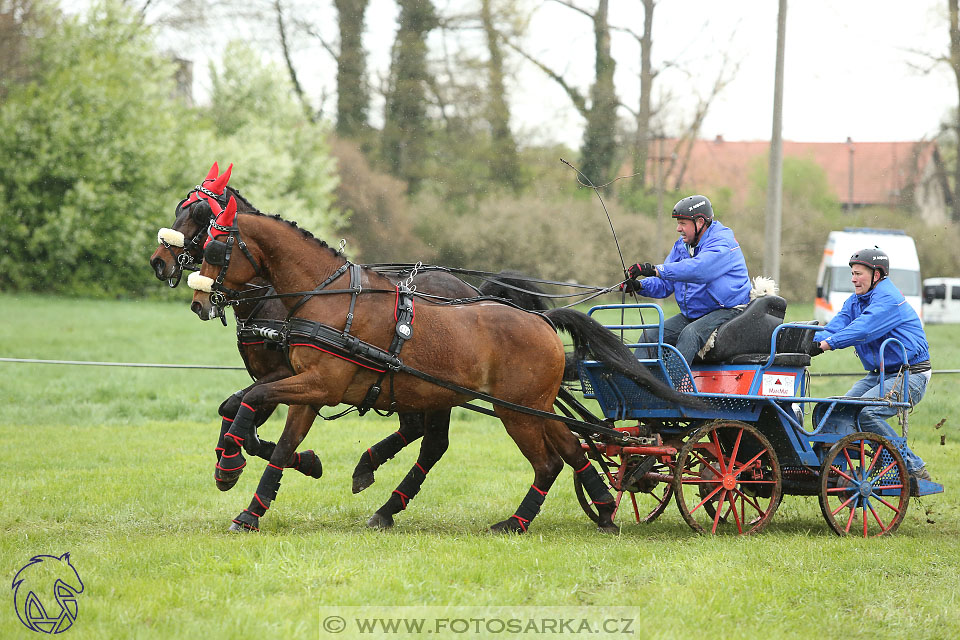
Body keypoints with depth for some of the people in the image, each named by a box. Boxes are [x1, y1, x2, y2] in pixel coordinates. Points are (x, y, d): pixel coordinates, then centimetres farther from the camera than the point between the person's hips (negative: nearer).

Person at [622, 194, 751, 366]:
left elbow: (698, 269, -33)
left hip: (727, 311, -8)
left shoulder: (722, 242, -14)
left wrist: (655, 270, -38)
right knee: (650, 336, -8)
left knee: (690, 334, -34)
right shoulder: (681, 245, 13)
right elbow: (665, 285, 12)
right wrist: (640, 286, -10)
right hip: (691, 315, 8)